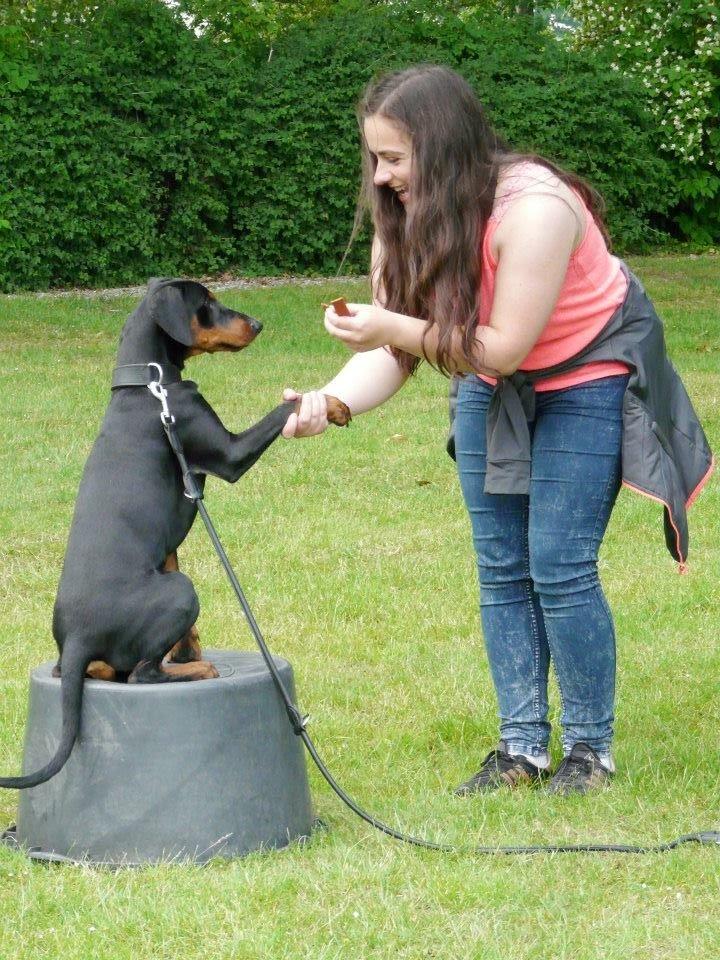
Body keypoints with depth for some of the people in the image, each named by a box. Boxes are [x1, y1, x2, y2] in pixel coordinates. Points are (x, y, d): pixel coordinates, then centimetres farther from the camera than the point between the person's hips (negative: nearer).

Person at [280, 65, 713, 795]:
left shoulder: (533, 209, -33)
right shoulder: (407, 216, -12)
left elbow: (504, 346, -31)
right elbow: (394, 349, -14)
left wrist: (396, 328, -36)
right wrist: (334, 402, -32)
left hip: (585, 379, -7)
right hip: (493, 389, 7)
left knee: (560, 567, -11)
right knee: (501, 569, 3)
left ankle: (591, 749, 4)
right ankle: (522, 746, 11)